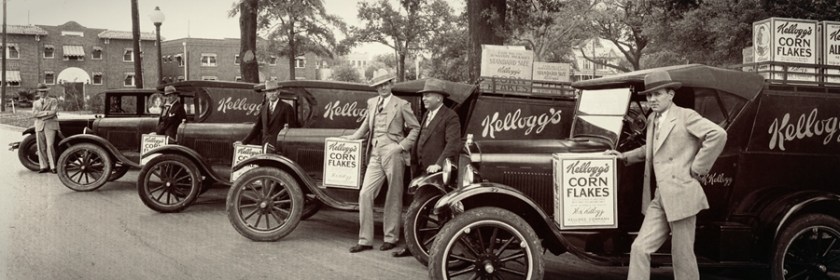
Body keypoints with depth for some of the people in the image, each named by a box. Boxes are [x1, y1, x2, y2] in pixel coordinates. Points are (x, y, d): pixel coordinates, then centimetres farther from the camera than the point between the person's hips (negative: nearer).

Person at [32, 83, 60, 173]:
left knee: (50, 146, -12)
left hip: (50, 125, -4)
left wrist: (40, 114, -5)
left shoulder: (53, 101, 9)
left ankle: (52, 167, -8)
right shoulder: (35, 103, 19)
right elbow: (34, 114, 2)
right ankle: (44, 166, 6)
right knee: (41, 147, 1)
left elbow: (53, 112, -8)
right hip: (39, 126, 4)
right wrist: (46, 113, -10)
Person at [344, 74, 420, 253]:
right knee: (365, 194, -4)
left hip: (393, 153, -4)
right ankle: (365, 240, 4)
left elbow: (415, 128, 1)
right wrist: (353, 137, 17)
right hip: (375, 154, 4)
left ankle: (391, 238, 18)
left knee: (393, 198, 5)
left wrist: (403, 145, -8)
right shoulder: (371, 103, 14)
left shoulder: (401, 105, 0)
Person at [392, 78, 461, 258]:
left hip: (440, 173, -8)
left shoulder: (450, 117, -8)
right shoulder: (426, 115, 18)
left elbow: (453, 144, -18)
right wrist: (414, 165, 14)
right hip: (423, 172, 8)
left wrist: (439, 164, -27)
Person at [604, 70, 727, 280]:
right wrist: (625, 156, 19)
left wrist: (697, 169, -14)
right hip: (659, 200, 7)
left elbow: (718, 134, -17)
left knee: (682, 257, 2)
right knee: (640, 248, 0)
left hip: (680, 196, -7)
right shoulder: (652, 120, 16)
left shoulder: (685, 116, -7)